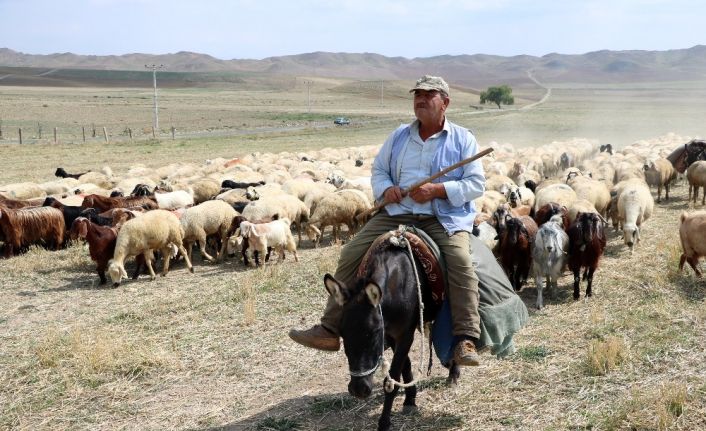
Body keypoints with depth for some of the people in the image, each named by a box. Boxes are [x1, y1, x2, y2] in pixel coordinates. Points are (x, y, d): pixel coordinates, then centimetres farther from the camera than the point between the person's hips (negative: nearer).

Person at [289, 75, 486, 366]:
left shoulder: (463, 139, 5)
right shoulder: (399, 136, 17)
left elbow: (477, 184, -2)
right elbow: (378, 169, 21)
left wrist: (437, 190, -15)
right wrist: (385, 189, -2)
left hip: (444, 217, -3)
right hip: (397, 213, 4)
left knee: (460, 261, -33)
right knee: (351, 255, -10)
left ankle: (465, 340, -30)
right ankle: (329, 329, -5)